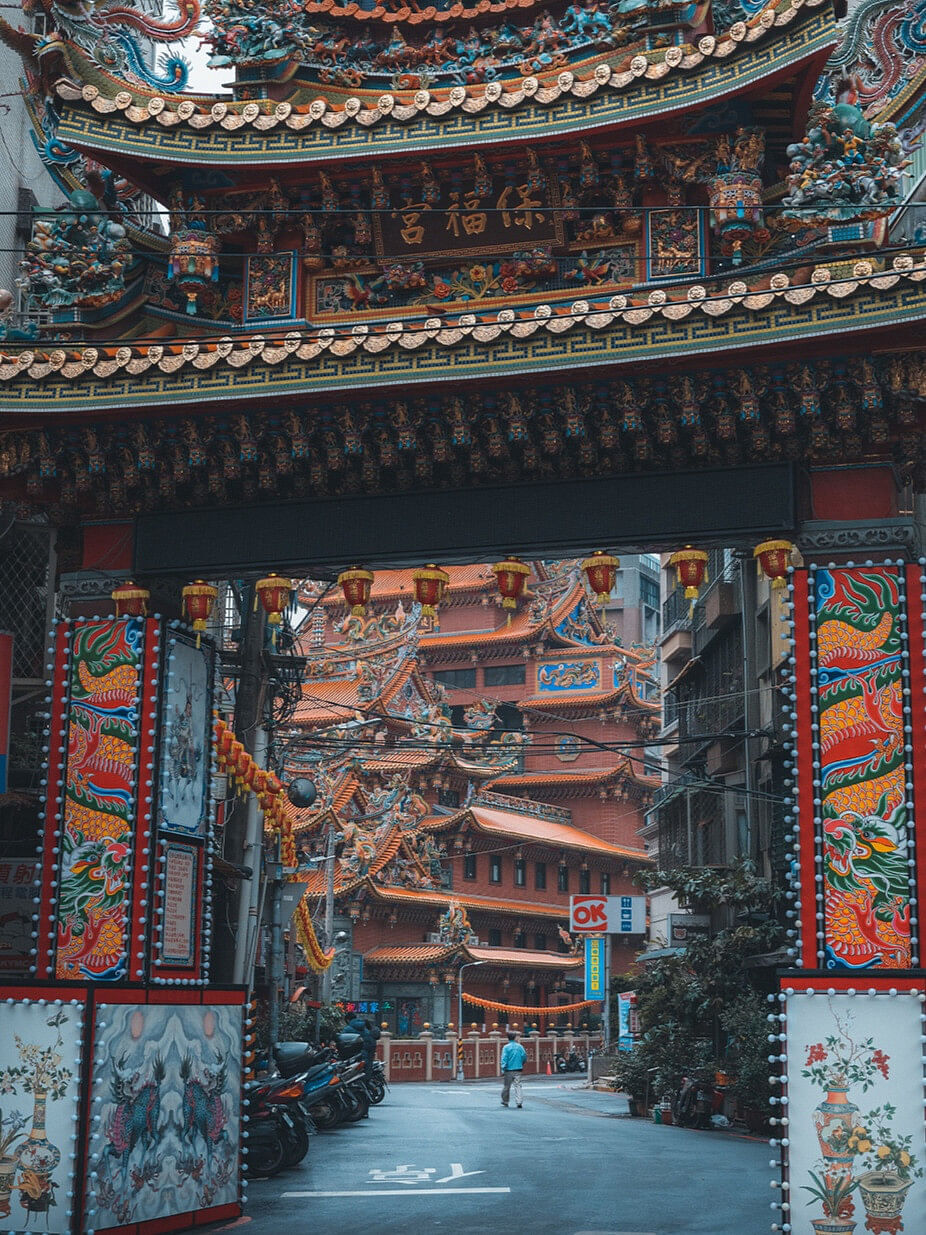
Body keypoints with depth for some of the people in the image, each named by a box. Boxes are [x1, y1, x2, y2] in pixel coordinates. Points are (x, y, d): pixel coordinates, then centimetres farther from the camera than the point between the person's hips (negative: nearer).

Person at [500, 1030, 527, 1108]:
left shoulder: (506, 1047, -6)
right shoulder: (520, 1046, 2)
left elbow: (504, 1059, -11)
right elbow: (524, 1057, 5)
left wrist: (503, 1069, -10)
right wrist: (521, 1064, 23)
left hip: (508, 1070, -2)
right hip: (518, 1069, 2)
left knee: (506, 1086, 12)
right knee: (517, 1086, 2)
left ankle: (505, 1102, 25)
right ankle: (518, 1102, -10)